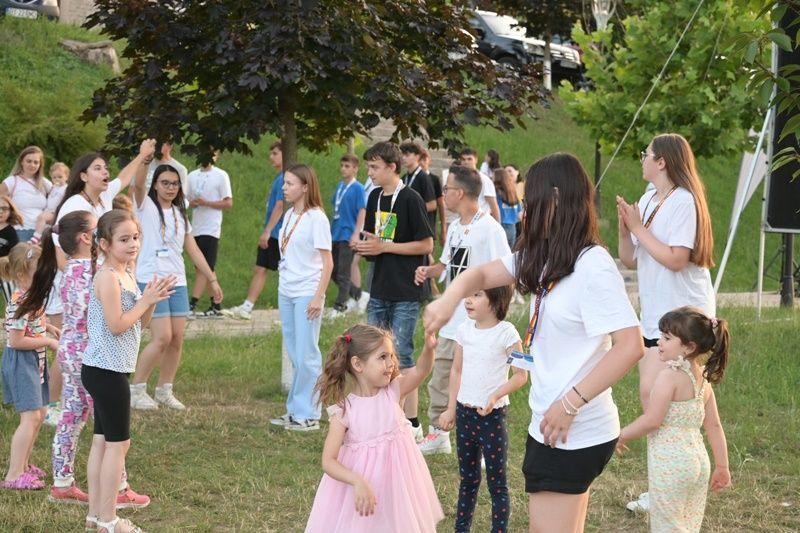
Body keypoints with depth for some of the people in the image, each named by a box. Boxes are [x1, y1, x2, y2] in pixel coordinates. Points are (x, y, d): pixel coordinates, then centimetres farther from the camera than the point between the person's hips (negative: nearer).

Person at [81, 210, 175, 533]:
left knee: (102, 440, 13)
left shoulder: (127, 275, 12)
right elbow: (117, 325, -21)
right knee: (118, 443, -4)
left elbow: (139, 323, 14)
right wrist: (146, 300, -15)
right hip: (107, 370, -10)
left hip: (104, 371, 10)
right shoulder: (108, 278, -18)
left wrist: (153, 301, -2)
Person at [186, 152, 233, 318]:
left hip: (211, 228, -6)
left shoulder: (221, 175, -1)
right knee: (208, 269, 9)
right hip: (196, 228, 6)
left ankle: (191, 305, -17)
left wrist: (206, 202, -15)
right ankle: (215, 306, 14)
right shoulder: (192, 176, 15)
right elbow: (186, 202, 18)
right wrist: (192, 203, -6)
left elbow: (228, 203, -4)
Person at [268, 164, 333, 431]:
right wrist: (282, 282, 12)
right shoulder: (289, 216, 11)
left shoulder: (316, 218, -11)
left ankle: (308, 414, 3)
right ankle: (295, 410, 20)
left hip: (307, 294, -8)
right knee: (294, 355, 13)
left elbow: (327, 262, -12)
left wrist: (318, 297, -16)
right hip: (286, 293, 8)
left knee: (306, 355, -4)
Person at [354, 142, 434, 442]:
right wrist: (364, 246, -2)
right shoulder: (375, 197, 10)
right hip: (380, 290, 7)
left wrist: (384, 247, -15)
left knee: (401, 356, -5)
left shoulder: (410, 200, -11)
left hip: (405, 293, -7)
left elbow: (426, 245, -12)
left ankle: (412, 424, 3)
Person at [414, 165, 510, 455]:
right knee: (440, 380, 16)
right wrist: (428, 271, 3)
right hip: (451, 320, 9)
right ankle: (438, 433, 30)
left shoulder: (490, 229, -14)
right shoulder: (454, 227, 12)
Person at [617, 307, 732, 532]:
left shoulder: (670, 375, -15)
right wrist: (722, 467, 19)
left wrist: (622, 436, -4)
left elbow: (651, 421, -19)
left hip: (669, 462, -8)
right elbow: (714, 426, 13)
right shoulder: (702, 379, 10)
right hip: (697, 460, 8)